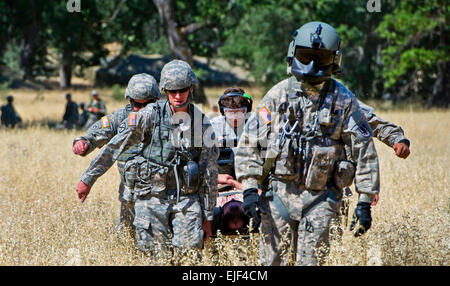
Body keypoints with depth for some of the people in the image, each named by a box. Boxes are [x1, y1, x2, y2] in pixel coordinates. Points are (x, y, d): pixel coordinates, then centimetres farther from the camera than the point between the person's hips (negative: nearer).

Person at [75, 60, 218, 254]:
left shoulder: (203, 124, 3)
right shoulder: (151, 115, -4)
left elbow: (209, 174, 8)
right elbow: (115, 147, 0)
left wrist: (207, 217, 8)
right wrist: (88, 179, -1)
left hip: (187, 199, 1)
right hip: (152, 197, -1)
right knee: (157, 255, -3)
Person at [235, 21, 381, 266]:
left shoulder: (344, 101, 2)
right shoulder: (279, 94, 4)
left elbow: (364, 152, 4)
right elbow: (250, 142, 5)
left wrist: (365, 202, -1)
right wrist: (249, 188, -5)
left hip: (320, 198, -1)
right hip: (279, 192, 1)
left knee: (310, 260, -4)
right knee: (271, 261, 1)